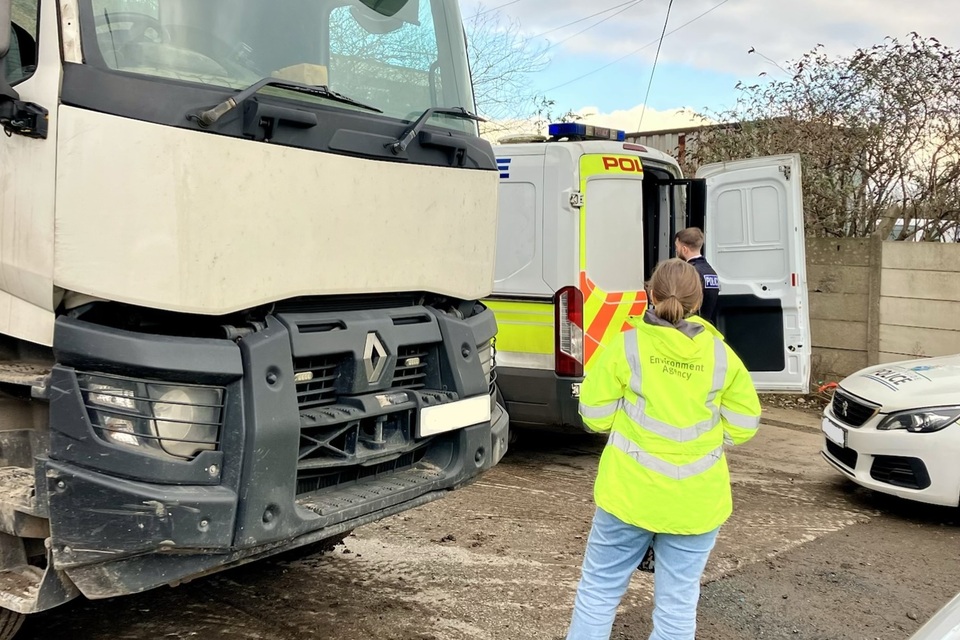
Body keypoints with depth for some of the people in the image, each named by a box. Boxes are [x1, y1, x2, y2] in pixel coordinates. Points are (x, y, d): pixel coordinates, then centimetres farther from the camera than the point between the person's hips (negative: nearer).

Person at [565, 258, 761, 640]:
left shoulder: (627, 346, -9)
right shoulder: (721, 355, -2)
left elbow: (595, 416, -3)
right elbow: (742, 426, 5)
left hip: (630, 492, -1)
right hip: (695, 501, 2)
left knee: (600, 587, 14)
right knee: (678, 601, 11)